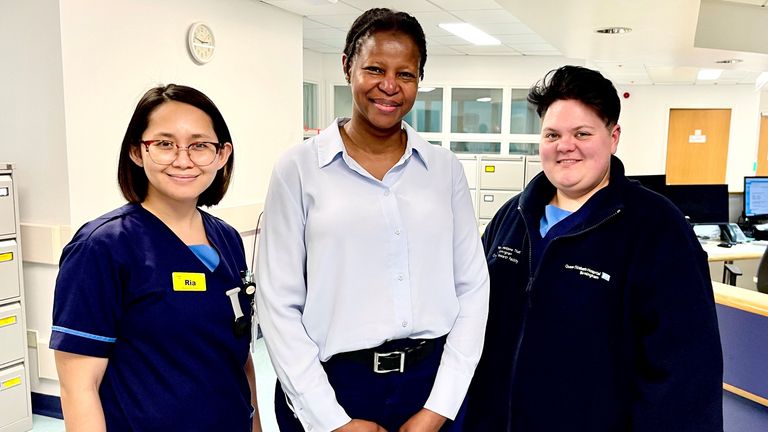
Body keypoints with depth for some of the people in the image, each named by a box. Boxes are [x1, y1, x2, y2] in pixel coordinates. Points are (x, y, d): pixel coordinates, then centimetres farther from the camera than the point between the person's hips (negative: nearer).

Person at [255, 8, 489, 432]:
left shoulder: (445, 167, 1)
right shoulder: (299, 167, -5)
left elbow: (472, 288, 0)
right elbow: (279, 303, -7)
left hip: (433, 383, 2)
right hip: (333, 387, -2)